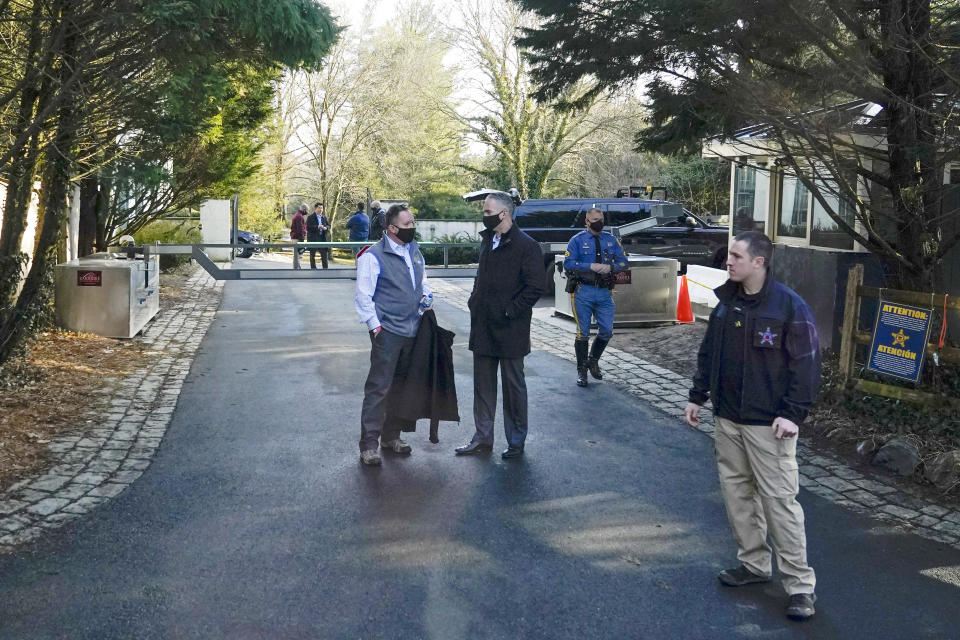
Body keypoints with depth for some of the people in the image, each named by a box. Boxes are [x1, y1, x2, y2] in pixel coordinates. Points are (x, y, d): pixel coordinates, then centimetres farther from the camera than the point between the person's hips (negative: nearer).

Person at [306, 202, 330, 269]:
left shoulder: (324, 217, 14)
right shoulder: (310, 217, -3)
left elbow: (329, 226, 13)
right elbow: (308, 228, -13)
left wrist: (325, 228, -10)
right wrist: (317, 227, -22)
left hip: (323, 239, 4)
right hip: (313, 239, -4)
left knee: (325, 255, 2)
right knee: (312, 255, 4)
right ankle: (313, 269, 10)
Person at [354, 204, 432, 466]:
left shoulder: (414, 252, 13)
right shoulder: (373, 256, -9)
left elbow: (423, 281, 27)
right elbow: (362, 296, -9)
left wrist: (426, 296, 5)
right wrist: (375, 326, -13)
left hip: (412, 331, 7)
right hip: (387, 333, -7)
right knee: (379, 388, -6)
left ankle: (392, 436, 27)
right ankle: (368, 445, 0)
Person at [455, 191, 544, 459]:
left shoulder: (526, 246, -13)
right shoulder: (487, 241, 11)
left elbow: (535, 287, -16)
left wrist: (509, 311, -17)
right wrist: (475, 302, 10)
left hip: (510, 330, -7)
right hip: (483, 327, 7)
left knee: (513, 385, 6)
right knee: (483, 384, 13)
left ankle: (516, 441, 18)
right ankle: (483, 438, 24)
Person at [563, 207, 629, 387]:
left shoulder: (611, 240, 13)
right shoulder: (577, 240, 2)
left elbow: (624, 262, 9)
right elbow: (568, 264, -9)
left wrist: (610, 267, -11)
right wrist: (591, 266, -19)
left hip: (605, 292, 3)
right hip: (583, 292, -3)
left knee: (606, 331, 3)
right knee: (583, 333, 0)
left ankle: (593, 361, 28)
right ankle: (581, 371, 12)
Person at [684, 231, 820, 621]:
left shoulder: (790, 306, -13)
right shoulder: (726, 303, 7)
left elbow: (806, 364, -13)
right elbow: (708, 353, 15)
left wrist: (793, 413, -17)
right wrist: (697, 396, 14)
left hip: (769, 424, -7)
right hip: (728, 418, 7)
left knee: (779, 499, -4)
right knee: (736, 491, 14)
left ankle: (799, 584, 6)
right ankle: (754, 563, 30)